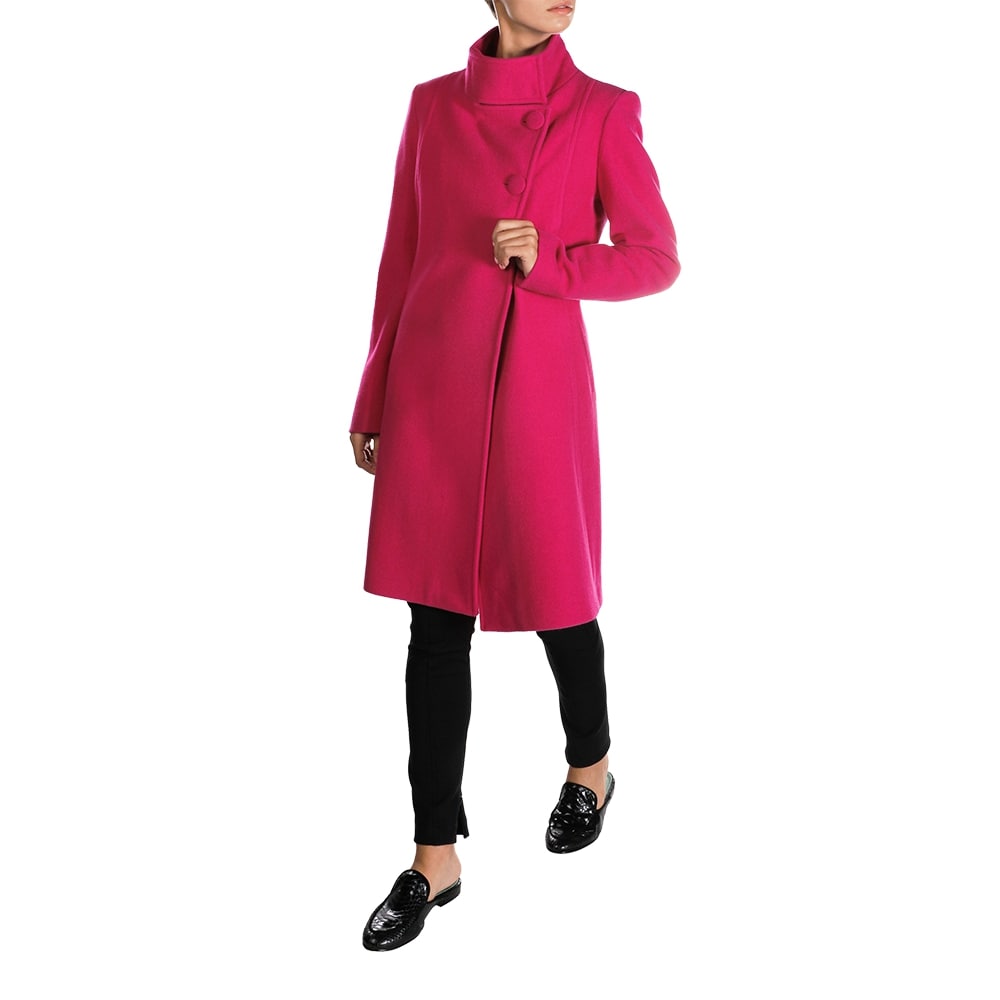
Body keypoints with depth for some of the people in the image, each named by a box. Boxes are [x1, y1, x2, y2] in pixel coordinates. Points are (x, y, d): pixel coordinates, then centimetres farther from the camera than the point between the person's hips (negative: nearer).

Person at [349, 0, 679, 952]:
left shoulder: (602, 110, 0)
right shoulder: (433, 105, 7)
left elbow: (656, 258, 2)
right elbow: (400, 259, 10)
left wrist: (549, 262, -15)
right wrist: (373, 401, 11)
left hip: (539, 389, -2)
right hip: (432, 386, 2)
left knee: (553, 596, 10)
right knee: (435, 619, 5)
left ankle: (589, 769, 41)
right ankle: (436, 856, 16)